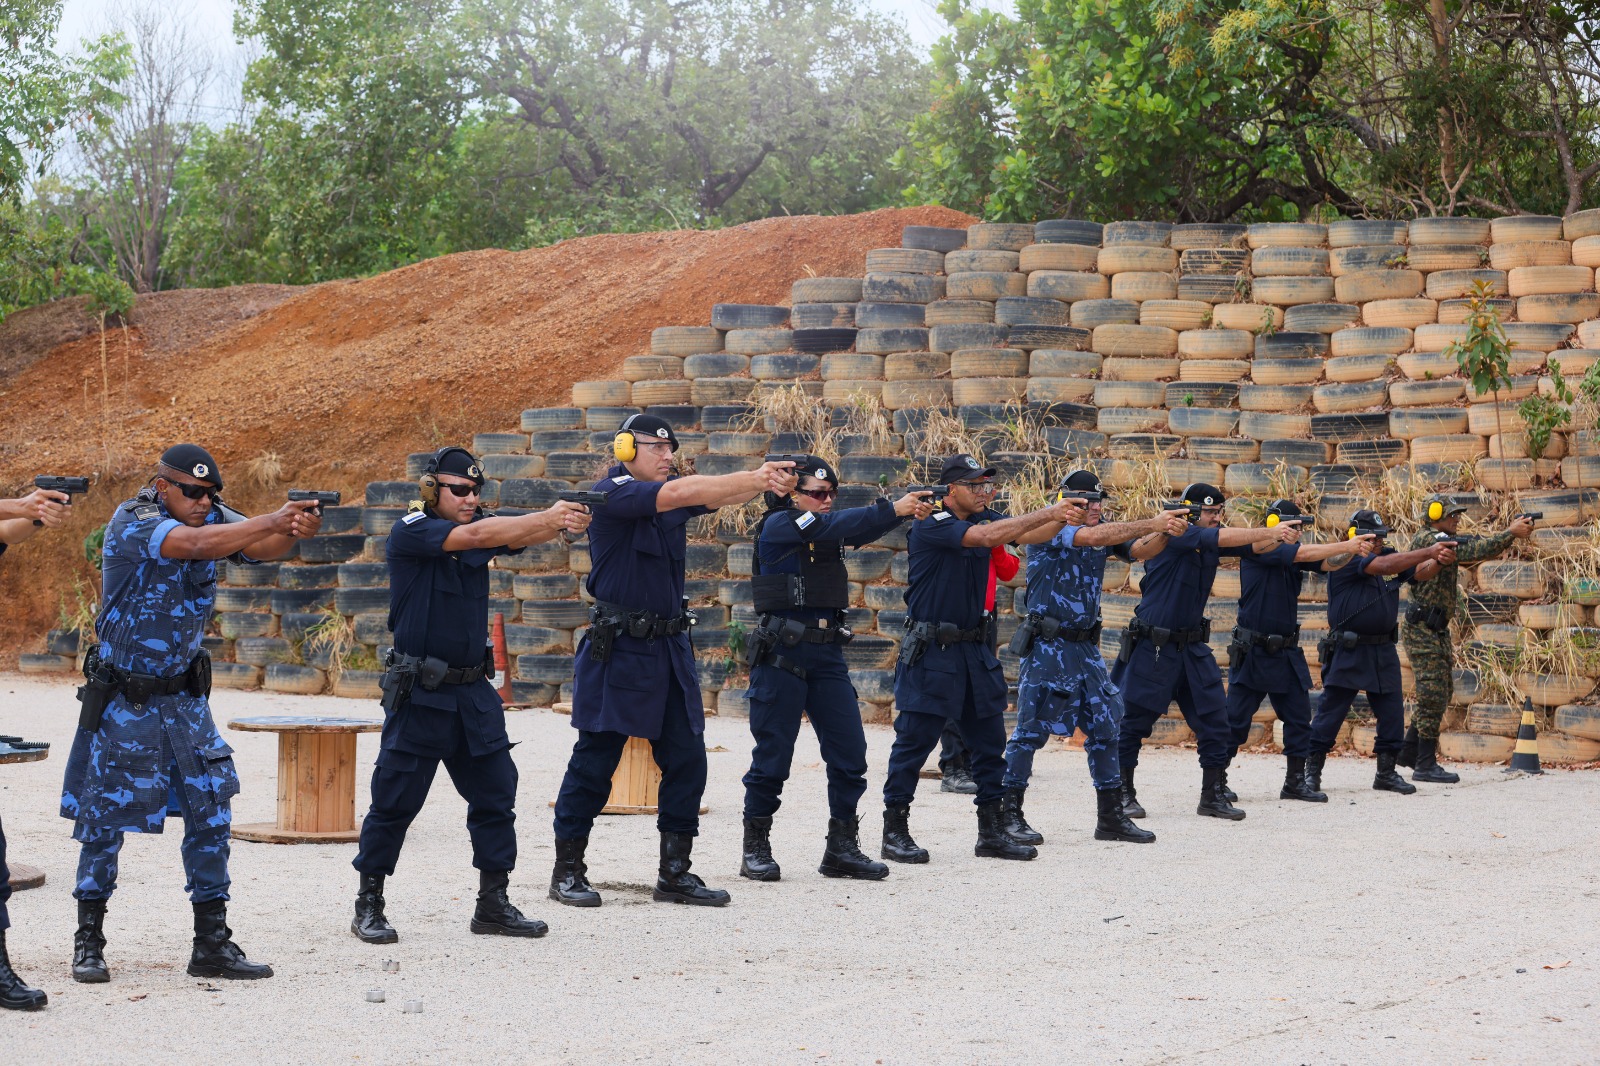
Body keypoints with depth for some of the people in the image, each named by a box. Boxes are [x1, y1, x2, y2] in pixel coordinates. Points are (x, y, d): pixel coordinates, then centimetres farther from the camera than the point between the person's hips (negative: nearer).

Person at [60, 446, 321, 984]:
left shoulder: (215, 517, -2)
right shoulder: (132, 522, -19)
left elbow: (262, 546, -19)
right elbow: (197, 545, -36)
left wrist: (295, 531, -42)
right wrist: (274, 520, -45)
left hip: (183, 697, 5)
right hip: (122, 702, -5)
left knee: (210, 811, -1)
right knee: (103, 819, 3)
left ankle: (212, 943, 5)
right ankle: (88, 941, 17)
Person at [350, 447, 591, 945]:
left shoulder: (477, 526, 7)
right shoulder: (411, 532, -12)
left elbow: (517, 536, -12)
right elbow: (478, 535, -26)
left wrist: (559, 521, -34)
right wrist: (549, 518, -32)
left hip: (473, 693, 6)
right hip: (419, 696, -6)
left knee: (495, 795, 6)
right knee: (394, 801, -1)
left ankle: (493, 904, 14)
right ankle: (368, 905, 10)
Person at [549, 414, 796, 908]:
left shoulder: (672, 494, 10)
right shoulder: (613, 493, -10)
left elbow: (719, 495, -6)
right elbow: (677, 493, -24)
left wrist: (766, 480, -27)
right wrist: (756, 478, -30)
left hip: (670, 649, 7)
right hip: (618, 649, -7)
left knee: (686, 760, 4)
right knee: (594, 761, -1)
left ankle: (675, 873, 11)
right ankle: (567, 871, 9)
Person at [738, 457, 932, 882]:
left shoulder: (827, 532, 15)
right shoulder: (778, 525, -7)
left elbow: (861, 529, 1)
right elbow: (833, 525, -20)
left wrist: (910, 509, -15)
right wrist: (893, 509, -23)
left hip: (827, 655, 7)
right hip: (782, 653, -7)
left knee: (849, 752, 1)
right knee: (772, 755, -1)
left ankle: (842, 848, 9)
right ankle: (756, 850, 9)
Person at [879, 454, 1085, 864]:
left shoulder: (983, 519, 9)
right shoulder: (930, 526, -14)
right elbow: (984, 536, -26)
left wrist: (1061, 516, -15)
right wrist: (1046, 514, -27)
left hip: (975, 649, 7)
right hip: (930, 650, -7)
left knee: (990, 741, 7)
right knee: (914, 740, -2)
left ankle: (991, 833, 15)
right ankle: (895, 832, 6)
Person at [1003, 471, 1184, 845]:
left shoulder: (1104, 530, 9)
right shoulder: (1050, 531, -12)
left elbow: (1141, 549, -1)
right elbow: (1092, 537, -27)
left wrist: (1166, 531, -22)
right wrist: (1151, 523, -28)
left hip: (1086, 646, 7)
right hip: (1047, 646, -7)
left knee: (1105, 726, 6)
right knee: (1031, 729, -4)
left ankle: (1111, 817, 13)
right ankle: (1008, 814, 3)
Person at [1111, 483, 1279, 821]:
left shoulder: (1209, 542, 8)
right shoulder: (1176, 535, -14)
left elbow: (1252, 546, 2)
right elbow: (1224, 537, -25)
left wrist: (1279, 537, -18)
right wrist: (1271, 532, -24)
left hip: (1192, 648, 7)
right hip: (1152, 649, -7)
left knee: (1214, 722, 1)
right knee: (1133, 722, 1)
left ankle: (1214, 796, 8)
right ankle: (1123, 793, 15)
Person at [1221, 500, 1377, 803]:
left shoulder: (1293, 555, 8)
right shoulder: (1258, 550, -13)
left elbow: (1329, 563, -2)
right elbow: (1304, 554, -21)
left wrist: (1354, 549, -22)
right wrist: (1348, 546, -22)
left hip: (1287, 653, 7)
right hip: (1253, 651, -7)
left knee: (1299, 718, 5)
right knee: (1235, 719, -2)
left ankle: (1295, 783, 13)